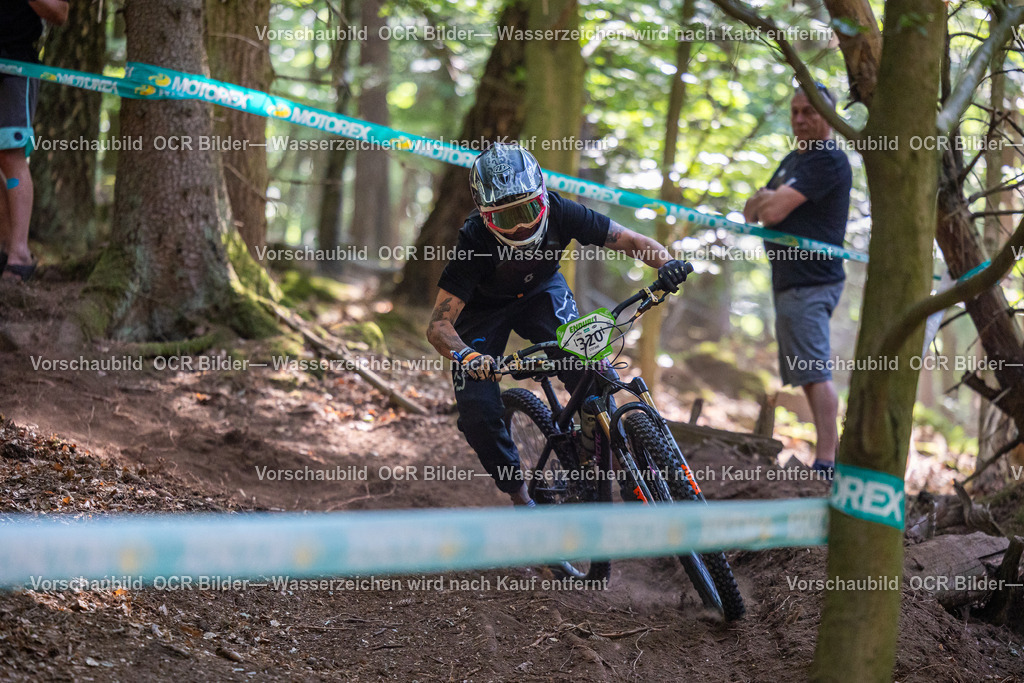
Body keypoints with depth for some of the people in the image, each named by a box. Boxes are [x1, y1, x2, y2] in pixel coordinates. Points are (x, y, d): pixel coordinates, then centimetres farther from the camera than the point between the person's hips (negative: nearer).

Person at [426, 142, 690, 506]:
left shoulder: (560, 214, -31)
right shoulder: (475, 241, -36)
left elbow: (632, 242, -21)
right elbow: (439, 325, -37)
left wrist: (665, 262, -43)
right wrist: (465, 356, -58)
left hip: (541, 291, 1)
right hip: (485, 308, -1)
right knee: (477, 412, -15)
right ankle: (518, 492, 9)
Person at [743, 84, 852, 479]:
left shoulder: (828, 161, -12)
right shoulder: (794, 159, 22)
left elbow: (773, 211, -20)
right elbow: (753, 210, 21)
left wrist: (766, 202, 4)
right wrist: (763, 201, -3)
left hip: (811, 281, -11)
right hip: (789, 281, 11)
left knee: (815, 372, -17)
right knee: (807, 374, 12)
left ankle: (826, 461, -23)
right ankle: (827, 454, 15)